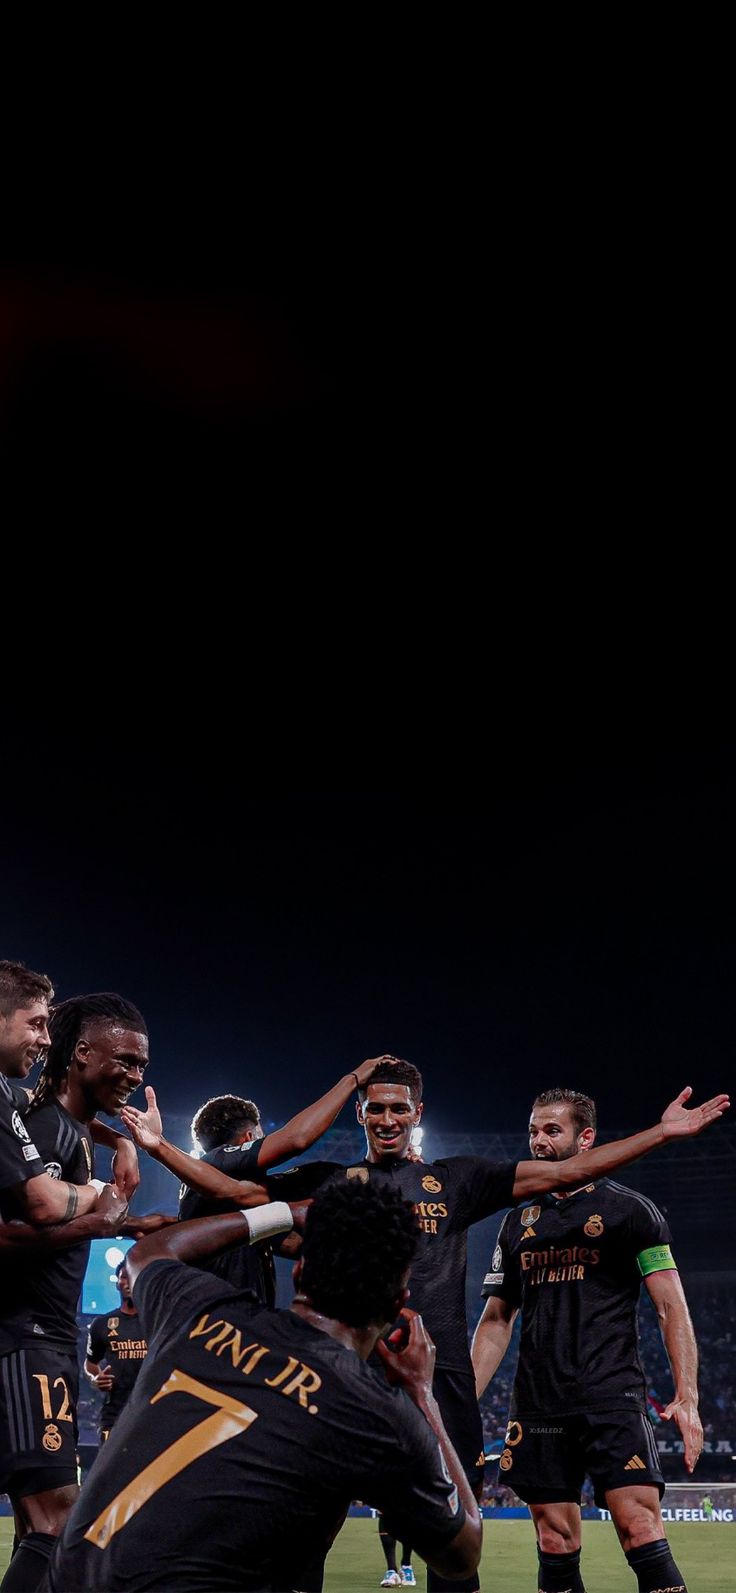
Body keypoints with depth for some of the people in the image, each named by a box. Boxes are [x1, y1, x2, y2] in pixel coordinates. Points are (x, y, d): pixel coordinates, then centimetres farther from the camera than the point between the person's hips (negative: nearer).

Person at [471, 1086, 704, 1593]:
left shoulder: (629, 1209, 3)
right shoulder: (519, 1222, 17)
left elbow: (672, 1308, -2)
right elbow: (496, 1321, 22)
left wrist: (686, 1398, -13)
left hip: (614, 1401, -5)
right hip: (538, 1409, 5)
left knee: (642, 1533, -15)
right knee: (556, 1548, 4)